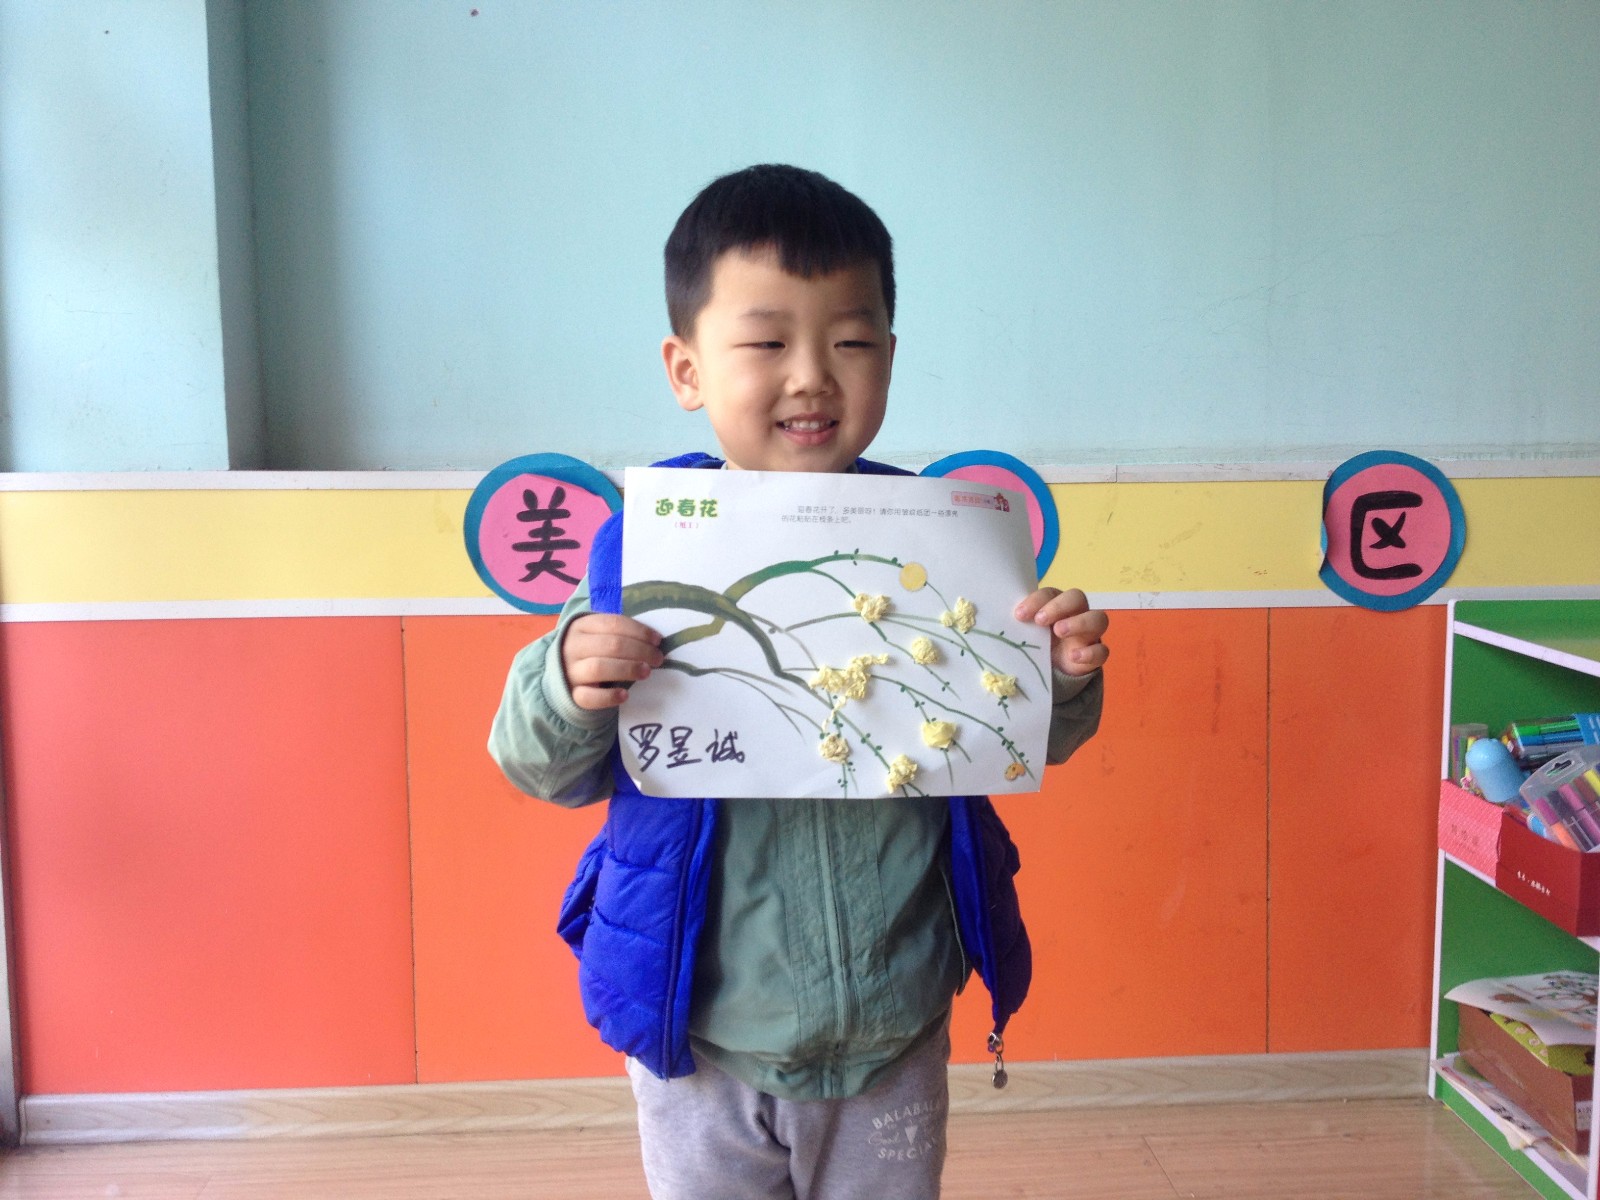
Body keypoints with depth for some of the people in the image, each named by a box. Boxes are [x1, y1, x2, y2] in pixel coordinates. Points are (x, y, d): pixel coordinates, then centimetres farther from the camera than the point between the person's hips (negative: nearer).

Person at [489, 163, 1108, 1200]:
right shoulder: (647, 545, -12)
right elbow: (547, 772, -5)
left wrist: (1066, 678, -16)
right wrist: (565, 693, -26)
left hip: (894, 1034, 2)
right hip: (702, 1036, -1)